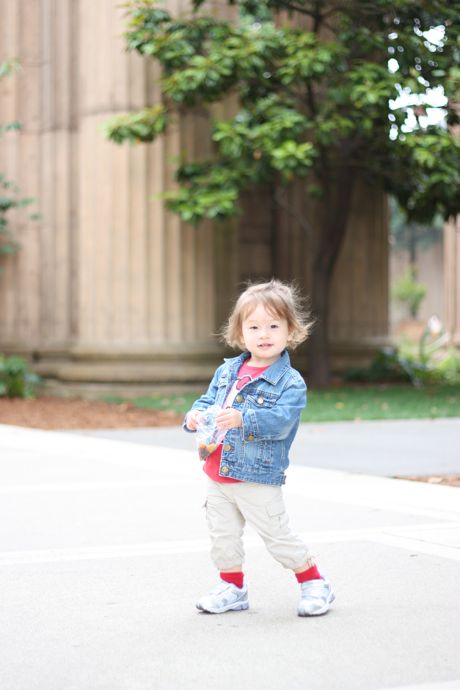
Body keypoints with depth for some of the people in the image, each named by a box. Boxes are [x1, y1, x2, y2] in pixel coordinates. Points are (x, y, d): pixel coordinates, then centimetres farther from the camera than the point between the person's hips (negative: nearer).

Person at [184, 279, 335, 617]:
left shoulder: (290, 382, -11)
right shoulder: (227, 371, 8)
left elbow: (280, 420, -24)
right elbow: (208, 399, 14)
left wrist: (243, 419, -37)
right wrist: (196, 415, -9)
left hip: (258, 479, -6)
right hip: (218, 477, 6)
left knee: (278, 536, 2)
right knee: (223, 535, 12)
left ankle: (314, 584, 19)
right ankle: (233, 587, 30)